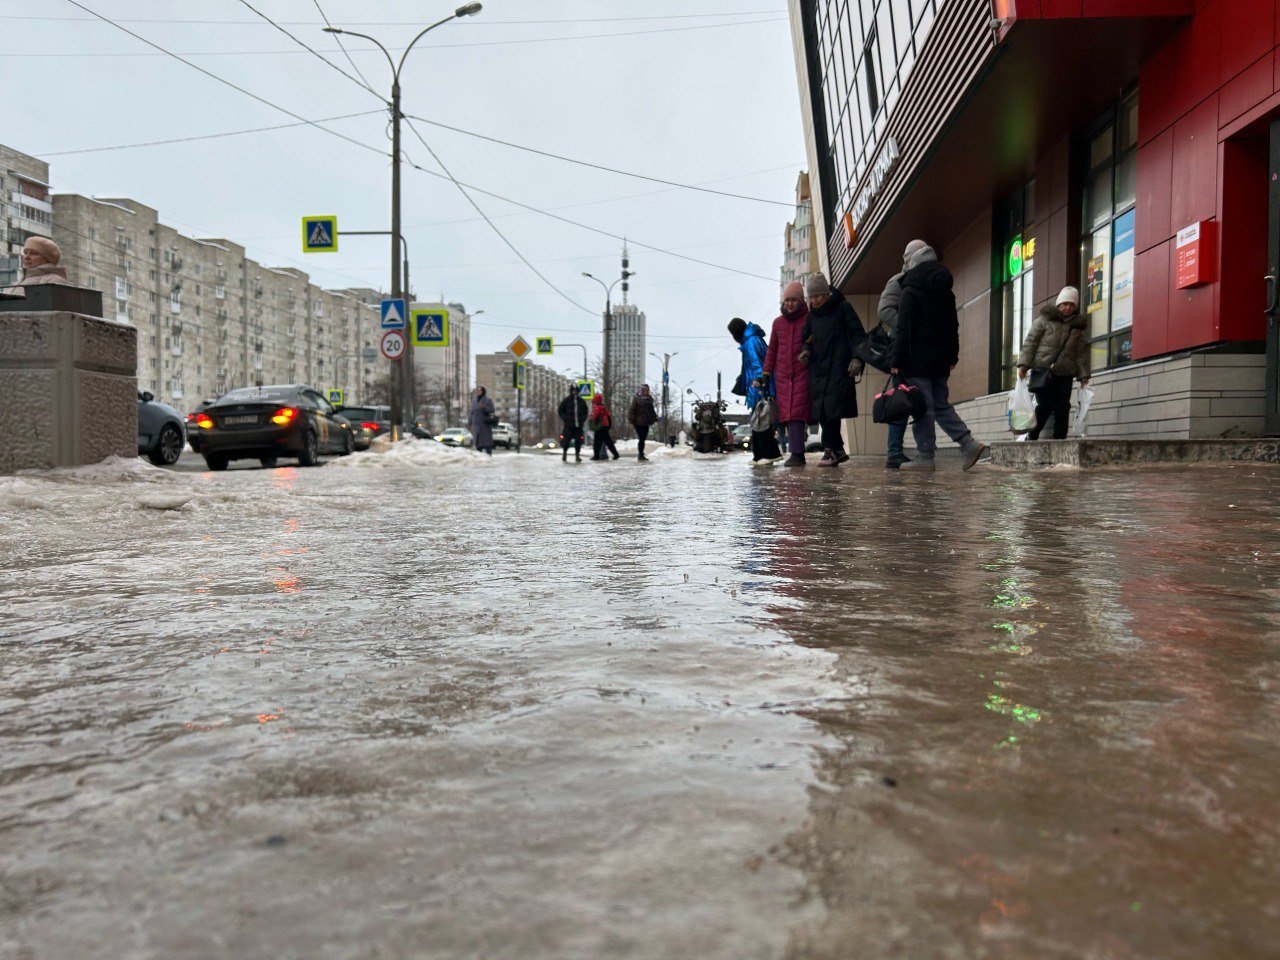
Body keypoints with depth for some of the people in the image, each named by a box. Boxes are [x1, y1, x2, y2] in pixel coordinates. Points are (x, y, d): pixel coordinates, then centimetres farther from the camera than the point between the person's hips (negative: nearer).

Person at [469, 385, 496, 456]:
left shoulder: (488, 400, -1)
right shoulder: (474, 401, 14)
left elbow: (492, 410, -10)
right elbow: (472, 412, 16)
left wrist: (484, 407, -27)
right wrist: (469, 423, 12)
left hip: (485, 424, -5)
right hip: (476, 424, 5)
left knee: (487, 440, -9)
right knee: (477, 441, 3)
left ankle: (489, 455, -9)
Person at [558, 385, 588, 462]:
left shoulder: (581, 401, 12)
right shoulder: (566, 400, 3)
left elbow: (585, 412, 21)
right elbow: (561, 410, 7)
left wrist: (583, 419, 5)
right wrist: (564, 419, -5)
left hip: (579, 425, 3)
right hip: (569, 425, -3)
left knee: (578, 441, 0)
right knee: (566, 440, -4)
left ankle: (577, 455, 10)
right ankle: (564, 454, 10)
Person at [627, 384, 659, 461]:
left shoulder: (649, 399, 13)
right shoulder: (636, 398, -5)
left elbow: (652, 410, 21)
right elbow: (632, 410, -7)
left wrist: (654, 419, 15)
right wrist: (631, 420, -13)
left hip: (646, 423, 6)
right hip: (638, 422, -6)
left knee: (643, 439, 9)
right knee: (641, 439, -9)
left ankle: (641, 455, 17)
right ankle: (641, 455, -3)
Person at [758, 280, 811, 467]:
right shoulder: (778, 323, 16)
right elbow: (772, 350, 21)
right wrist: (766, 372, 14)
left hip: (803, 374, -4)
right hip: (782, 376, 4)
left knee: (796, 414, -14)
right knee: (788, 415, 0)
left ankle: (796, 453, -15)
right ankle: (797, 453, 3)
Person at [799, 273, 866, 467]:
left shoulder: (843, 308, 2)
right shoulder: (812, 314, 18)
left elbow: (858, 335, -1)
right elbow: (807, 338, 27)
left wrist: (857, 358, -12)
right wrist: (806, 351, 5)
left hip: (839, 370, -6)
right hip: (818, 370, 6)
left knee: (832, 410, -15)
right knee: (821, 413, 1)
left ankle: (831, 450, -10)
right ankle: (838, 450, 10)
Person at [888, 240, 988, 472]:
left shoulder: (911, 291, -9)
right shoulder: (946, 292, 14)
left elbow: (904, 329, -14)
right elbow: (953, 326, 17)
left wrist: (896, 360, -12)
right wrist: (952, 356, 21)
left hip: (918, 359, -7)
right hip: (940, 360, 8)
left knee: (922, 408, -4)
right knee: (941, 405, 15)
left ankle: (925, 457, -2)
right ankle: (969, 443, 5)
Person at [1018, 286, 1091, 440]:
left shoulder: (1077, 326, 16)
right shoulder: (1045, 319, 5)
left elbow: (1081, 353, 17)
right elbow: (1030, 342, 1)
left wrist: (1083, 375, 10)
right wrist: (1024, 365, -8)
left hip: (1065, 374, 4)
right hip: (1043, 370, -4)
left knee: (1062, 408, -2)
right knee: (1045, 405, -9)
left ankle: (1060, 439, 2)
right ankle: (1032, 437, 1)